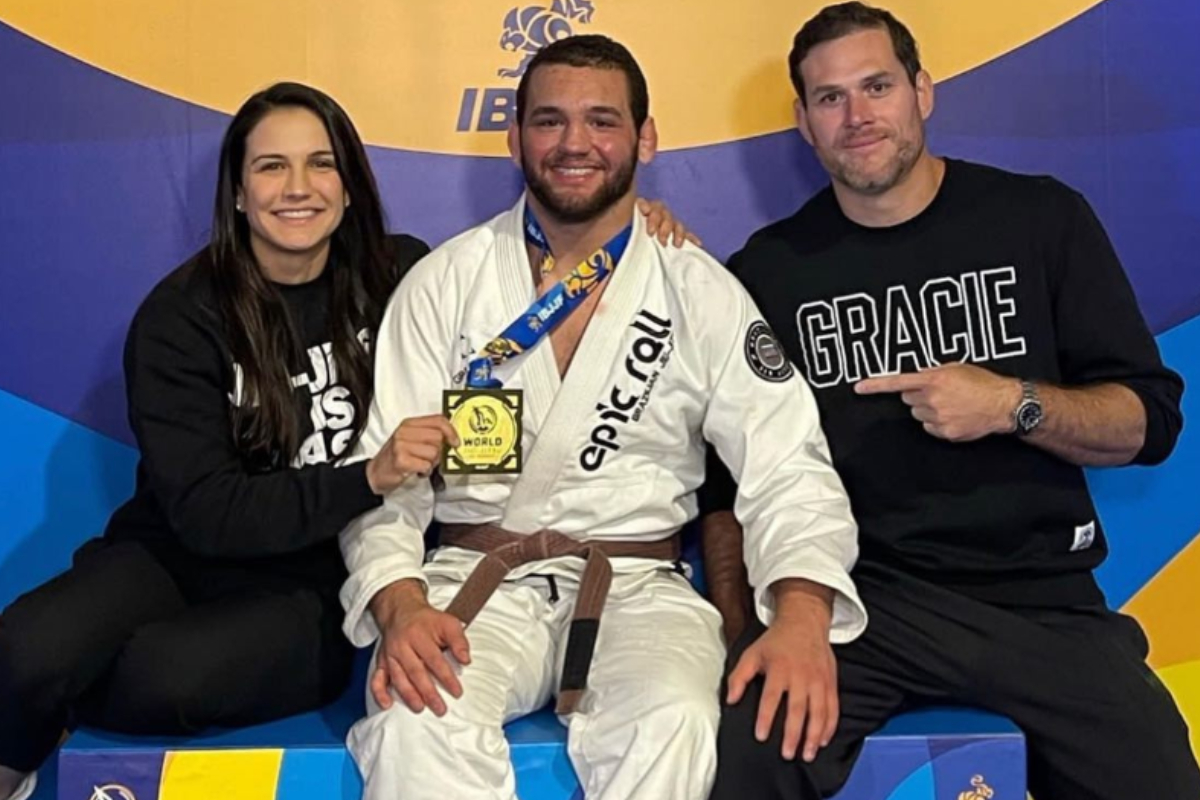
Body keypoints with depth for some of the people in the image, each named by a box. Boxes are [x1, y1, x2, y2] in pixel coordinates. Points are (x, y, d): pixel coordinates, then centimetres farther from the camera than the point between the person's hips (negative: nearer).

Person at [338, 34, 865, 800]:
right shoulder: (444, 283, 3)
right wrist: (401, 606, -21)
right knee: (416, 722, -31)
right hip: (477, 579, 0)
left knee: (675, 724, -31)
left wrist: (802, 618, -24)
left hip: (638, 587, 0)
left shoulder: (702, 294, 2)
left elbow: (788, 472, -4)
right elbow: (384, 473, -1)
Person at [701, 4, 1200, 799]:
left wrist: (1014, 405, -14)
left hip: (1039, 594, 2)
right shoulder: (770, 270, 6)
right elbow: (727, 476, 9)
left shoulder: (1041, 219, 5)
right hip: (852, 591, -1)